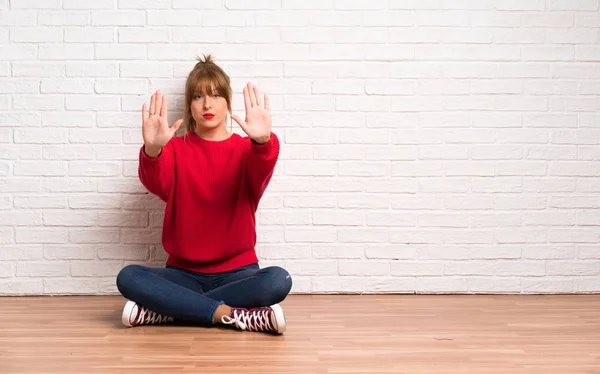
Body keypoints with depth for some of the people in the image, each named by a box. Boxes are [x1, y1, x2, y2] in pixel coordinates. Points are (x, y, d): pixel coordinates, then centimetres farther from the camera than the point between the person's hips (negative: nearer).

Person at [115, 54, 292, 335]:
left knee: (278, 280, -31)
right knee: (128, 277, -26)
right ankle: (229, 313, -25)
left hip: (237, 272, 0)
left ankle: (163, 310, -23)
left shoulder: (246, 148, 2)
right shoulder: (175, 149, 4)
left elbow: (259, 176, -23)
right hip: (184, 273, 1)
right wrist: (152, 150, -41)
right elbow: (156, 183, -18)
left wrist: (263, 141, -46)